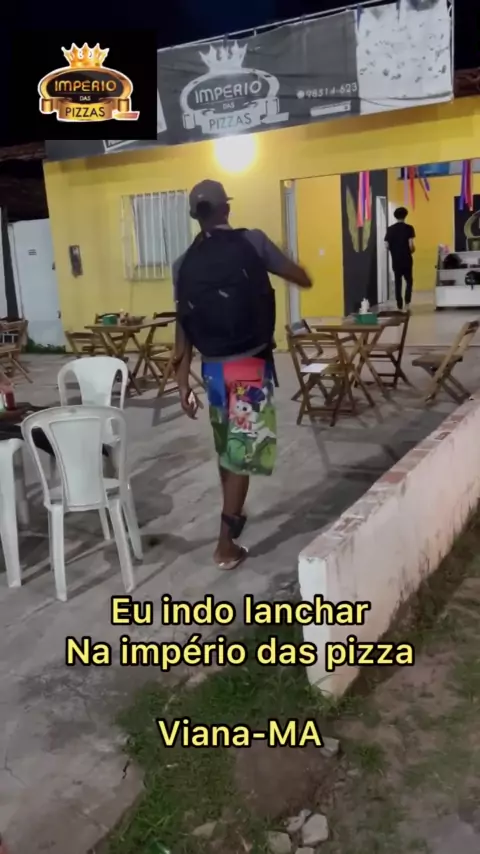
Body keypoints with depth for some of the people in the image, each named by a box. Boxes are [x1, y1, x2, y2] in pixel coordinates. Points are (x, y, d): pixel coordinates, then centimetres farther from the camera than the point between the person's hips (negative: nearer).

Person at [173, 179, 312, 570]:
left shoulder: (185, 264, 3)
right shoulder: (251, 242, -6)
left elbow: (184, 329, 2)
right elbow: (303, 279, 3)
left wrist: (183, 383, 5)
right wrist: (299, 272, 26)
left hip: (213, 367, 5)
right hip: (250, 365, -4)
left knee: (226, 446, 22)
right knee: (243, 451, 1)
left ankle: (234, 514, 42)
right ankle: (226, 545, 5)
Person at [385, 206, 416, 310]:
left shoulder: (390, 229, 1)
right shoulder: (409, 228, -6)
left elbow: (387, 246, -1)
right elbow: (411, 245, -13)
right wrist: (411, 251, 8)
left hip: (395, 260, 2)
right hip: (407, 260, -2)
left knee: (398, 283, 8)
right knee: (409, 281, 12)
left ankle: (399, 306, 7)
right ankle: (407, 302, -5)